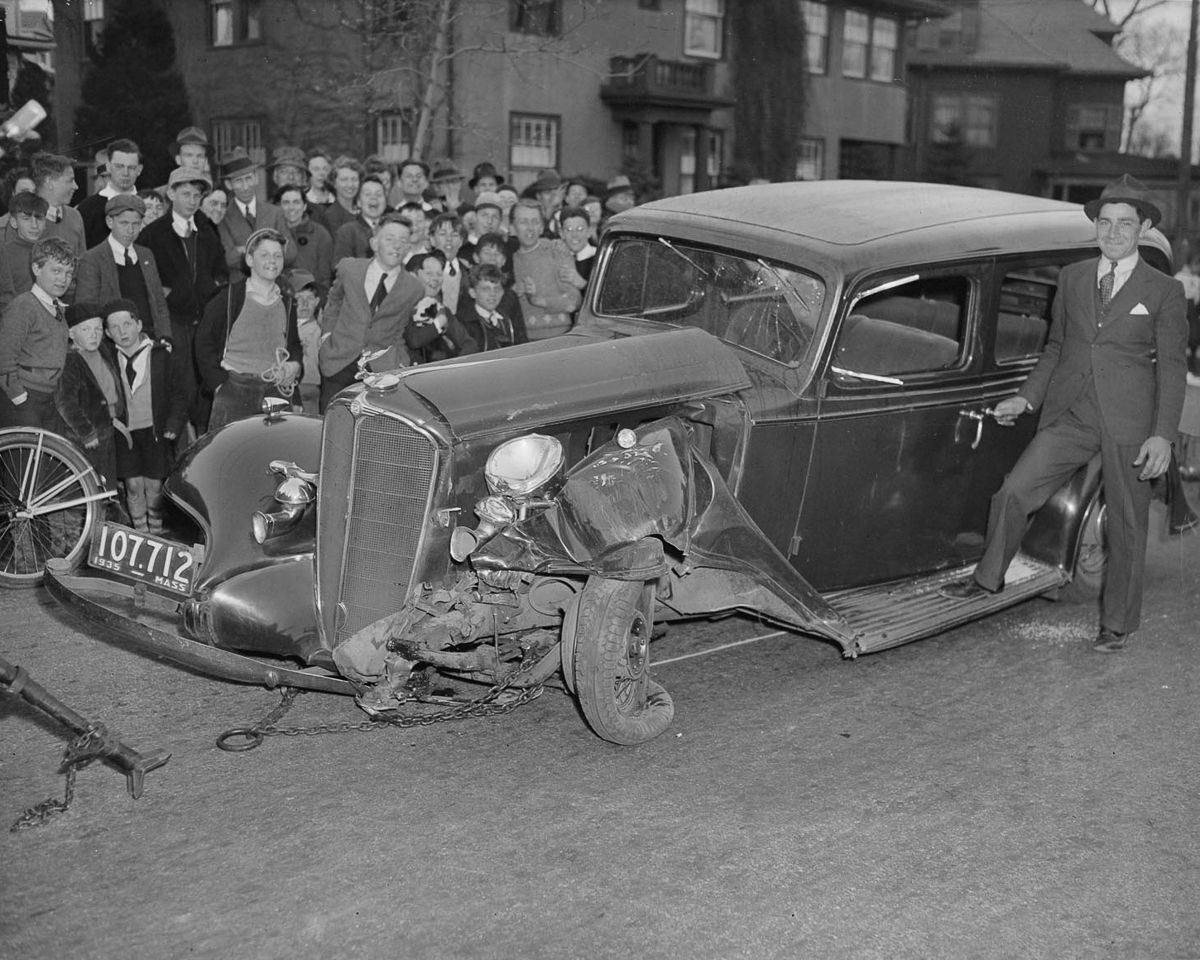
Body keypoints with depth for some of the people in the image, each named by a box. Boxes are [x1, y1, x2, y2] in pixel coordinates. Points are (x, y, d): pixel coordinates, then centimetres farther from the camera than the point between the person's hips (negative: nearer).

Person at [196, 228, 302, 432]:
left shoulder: (287, 302, 15)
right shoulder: (229, 298, 1)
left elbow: (295, 344, 25)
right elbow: (204, 342, 2)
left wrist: (295, 365, 4)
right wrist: (219, 382, -5)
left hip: (277, 390, 3)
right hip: (234, 390, -3)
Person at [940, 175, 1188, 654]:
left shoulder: (1164, 291, -1)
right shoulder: (1072, 278, 10)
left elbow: (1172, 367, -3)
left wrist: (1163, 436, -11)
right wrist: (1026, 399, 7)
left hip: (1129, 424, -3)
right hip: (1070, 416, 3)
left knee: (1126, 524, 7)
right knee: (1013, 492, -9)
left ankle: (1118, 623, 22)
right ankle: (988, 579, 13)